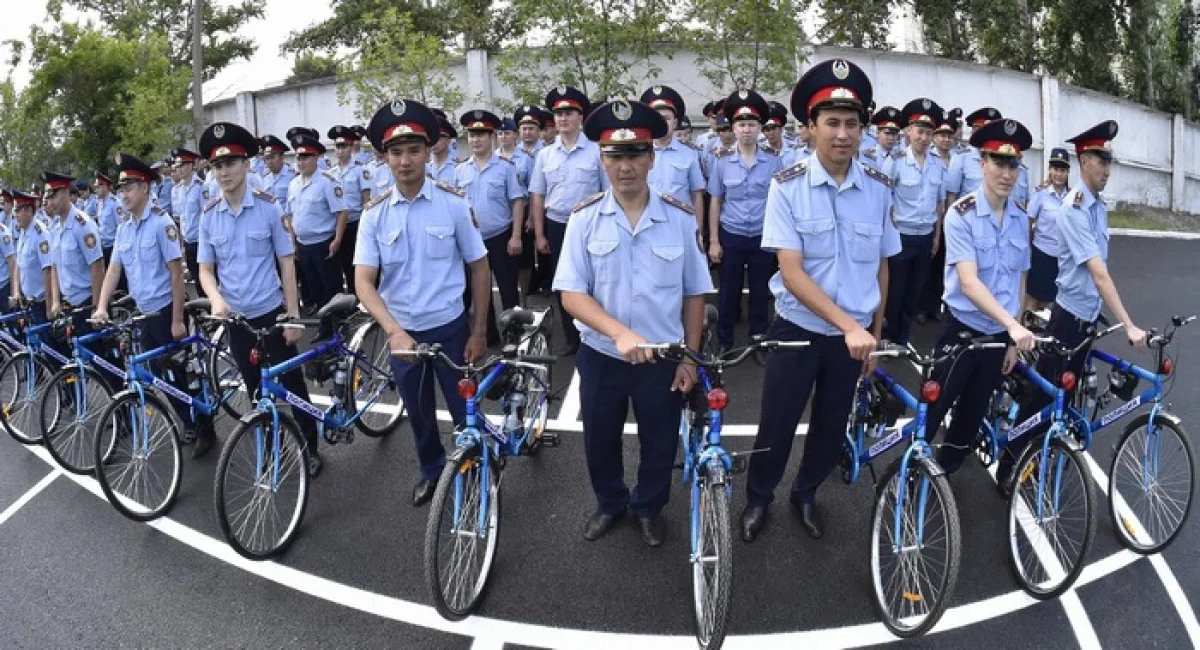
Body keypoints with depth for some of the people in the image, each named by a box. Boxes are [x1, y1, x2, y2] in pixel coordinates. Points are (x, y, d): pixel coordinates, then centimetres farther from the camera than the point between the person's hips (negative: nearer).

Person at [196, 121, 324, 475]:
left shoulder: (269, 207, -9)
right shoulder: (208, 215, -2)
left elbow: (286, 264, -6)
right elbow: (205, 269, 3)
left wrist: (293, 316, -8)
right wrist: (216, 299, -19)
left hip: (271, 313, -3)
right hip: (236, 318, 3)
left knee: (291, 385, 5)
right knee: (257, 390, 15)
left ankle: (310, 449, 20)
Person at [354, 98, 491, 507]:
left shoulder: (454, 203, -10)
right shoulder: (374, 214, -6)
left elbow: (479, 267, -4)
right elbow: (363, 281, -12)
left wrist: (478, 332, -4)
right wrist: (393, 330, -28)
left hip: (450, 327, -2)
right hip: (401, 332, 2)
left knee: (466, 410, 7)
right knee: (418, 412, 19)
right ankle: (432, 470, 43)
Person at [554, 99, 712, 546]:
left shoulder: (679, 218, -9)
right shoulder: (585, 218, -11)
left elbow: (694, 294, -1)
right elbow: (571, 294, -15)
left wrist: (690, 357, -1)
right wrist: (619, 332, -30)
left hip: (663, 359, 0)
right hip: (600, 356, 0)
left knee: (660, 444, 17)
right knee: (599, 441, 19)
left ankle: (649, 508, 45)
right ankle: (610, 504, 47)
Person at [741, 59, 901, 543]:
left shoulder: (879, 188, -5)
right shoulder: (787, 187, -15)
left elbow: (882, 267, 5)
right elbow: (791, 272, -21)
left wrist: (874, 333, 9)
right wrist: (849, 325, -29)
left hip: (854, 335, 3)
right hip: (797, 330, -3)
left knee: (832, 428, 17)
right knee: (777, 426, 7)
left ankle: (805, 494, 42)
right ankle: (758, 498, 34)